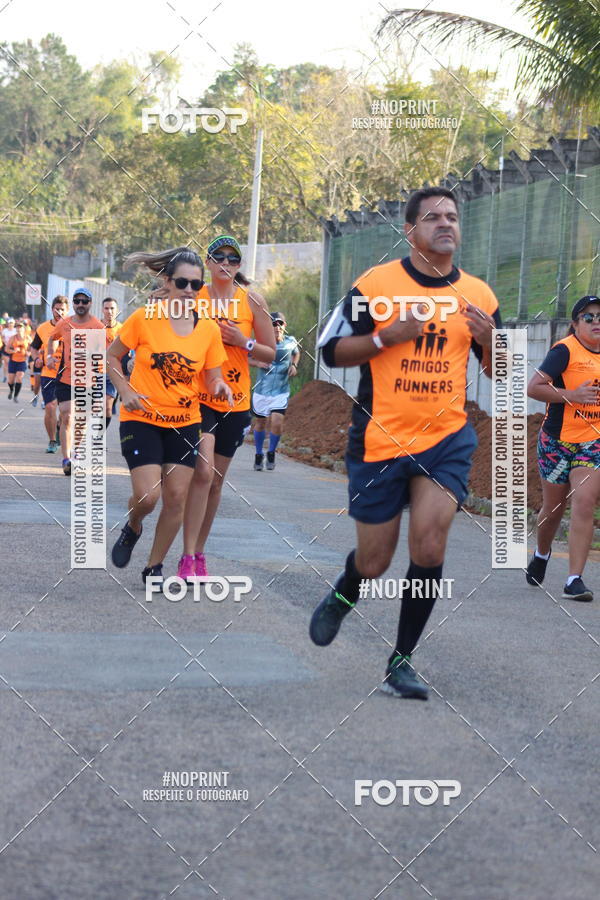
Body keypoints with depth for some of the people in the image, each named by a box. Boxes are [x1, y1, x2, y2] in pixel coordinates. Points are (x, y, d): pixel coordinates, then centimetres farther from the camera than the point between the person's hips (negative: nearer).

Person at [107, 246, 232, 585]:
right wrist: (125, 391, -12)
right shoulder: (144, 319, -10)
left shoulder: (209, 329, -2)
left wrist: (220, 387, -19)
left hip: (185, 423, 3)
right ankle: (132, 528, 22)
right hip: (142, 419, -3)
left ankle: (155, 567, 17)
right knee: (147, 496, -14)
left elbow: (212, 380, 5)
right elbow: (112, 356, 2)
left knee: (177, 497, 0)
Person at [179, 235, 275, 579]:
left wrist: (244, 342, -12)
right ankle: (188, 558, -16)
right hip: (198, 397, -2)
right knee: (203, 472, -19)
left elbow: (271, 354, 4)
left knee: (215, 481, 10)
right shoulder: (193, 297, 0)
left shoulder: (252, 300, 1)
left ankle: (199, 553, 23)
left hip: (235, 401, 2)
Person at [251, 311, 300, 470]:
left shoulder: (291, 342, -3)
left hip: (281, 392, 0)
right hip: (261, 391, 0)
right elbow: (247, 358, 2)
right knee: (260, 423, 12)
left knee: (277, 423, -14)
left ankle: (271, 453, 11)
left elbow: (296, 353, 21)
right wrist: (258, 363, -17)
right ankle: (259, 455, 32)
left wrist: (294, 365, 2)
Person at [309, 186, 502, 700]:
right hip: (380, 439, -2)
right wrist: (388, 336, -18)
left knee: (429, 545, -16)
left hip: (447, 438, 2)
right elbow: (332, 350, -3)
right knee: (373, 562, 6)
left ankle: (402, 661, -1)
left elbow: (498, 374, 13)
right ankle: (341, 598, 44)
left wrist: (488, 341, -8)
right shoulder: (375, 283, -4)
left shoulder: (479, 295, 5)